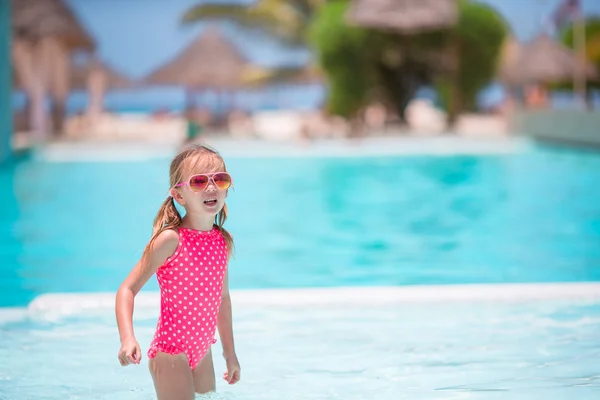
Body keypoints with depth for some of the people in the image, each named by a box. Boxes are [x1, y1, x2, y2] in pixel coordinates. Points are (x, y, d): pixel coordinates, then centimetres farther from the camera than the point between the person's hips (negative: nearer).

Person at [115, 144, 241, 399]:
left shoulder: (223, 241, 3)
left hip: (202, 349, 7)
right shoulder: (170, 240, -17)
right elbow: (127, 289, -17)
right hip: (170, 352, -7)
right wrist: (127, 338, -32)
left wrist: (229, 351, 21)